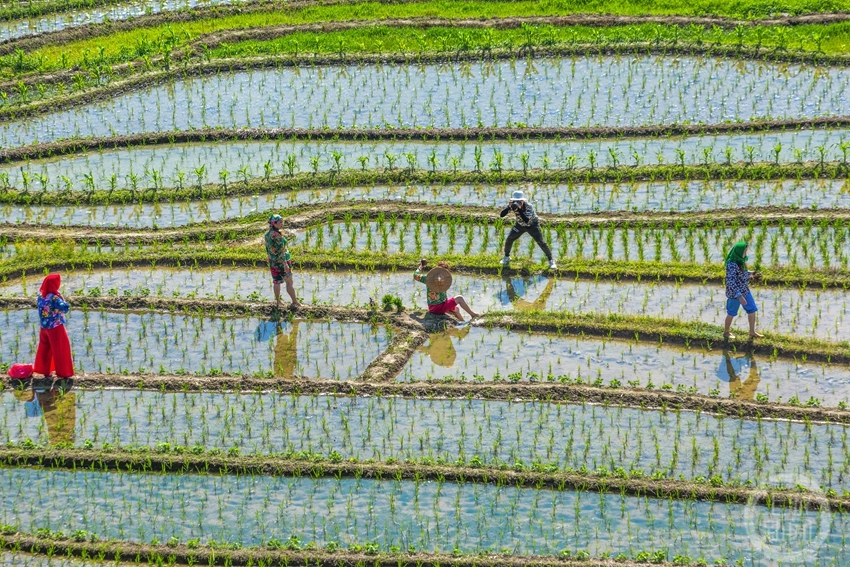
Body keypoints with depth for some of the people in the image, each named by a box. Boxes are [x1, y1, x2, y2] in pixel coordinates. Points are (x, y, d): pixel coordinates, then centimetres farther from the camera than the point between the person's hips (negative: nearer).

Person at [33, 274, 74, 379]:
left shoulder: (41, 295, -5)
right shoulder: (54, 297, -27)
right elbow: (65, 308, -34)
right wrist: (62, 298, -18)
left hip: (44, 326, 7)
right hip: (55, 327, -7)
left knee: (45, 348, 20)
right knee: (60, 349, 8)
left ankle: (44, 369, 31)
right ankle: (63, 372, 16)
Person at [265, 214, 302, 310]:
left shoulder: (267, 235, 3)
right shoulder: (277, 235, -23)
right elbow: (280, 251, -24)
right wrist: (285, 265, -22)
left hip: (273, 262, 7)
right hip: (282, 261, -7)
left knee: (276, 282, 14)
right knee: (289, 282, 5)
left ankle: (278, 302, 19)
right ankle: (295, 302, 12)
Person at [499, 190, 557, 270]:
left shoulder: (528, 206, -35)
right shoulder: (512, 205, -23)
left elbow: (526, 221, -46)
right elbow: (501, 215, -28)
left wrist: (519, 209, -53)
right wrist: (509, 207, -45)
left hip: (532, 225, -4)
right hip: (520, 225, 4)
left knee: (541, 242, -13)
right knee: (509, 239, -3)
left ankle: (551, 260, 4)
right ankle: (506, 257, 23)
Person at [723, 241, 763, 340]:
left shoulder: (739, 260, -2)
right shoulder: (732, 264, -28)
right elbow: (730, 281, -32)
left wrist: (748, 274, 31)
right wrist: (739, 296, -36)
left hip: (744, 290, 8)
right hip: (735, 291, -8)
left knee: (752, 309, 10)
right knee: (732, 313, 11)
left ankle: (752, 333, 22)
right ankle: (726, 332, 32)